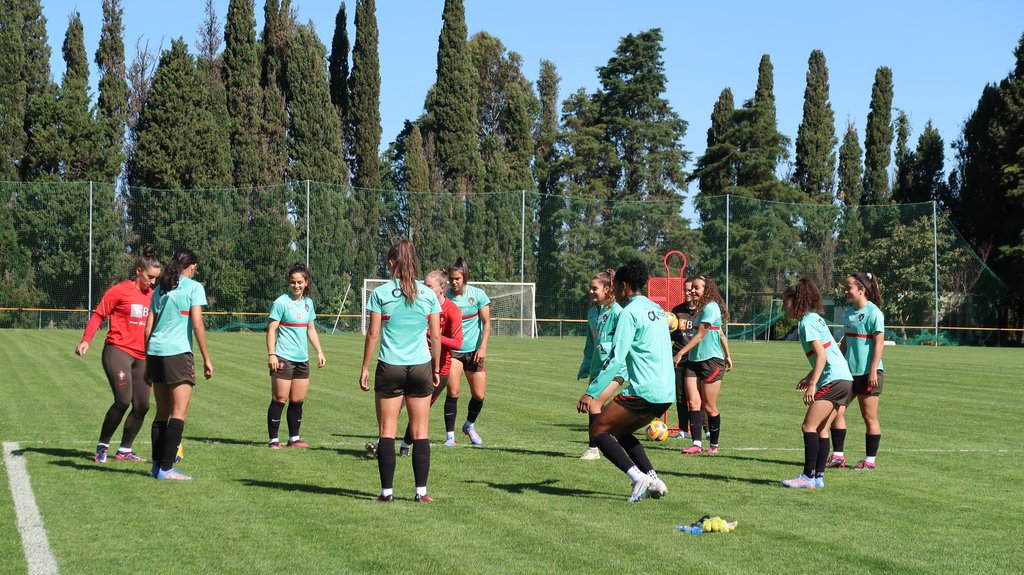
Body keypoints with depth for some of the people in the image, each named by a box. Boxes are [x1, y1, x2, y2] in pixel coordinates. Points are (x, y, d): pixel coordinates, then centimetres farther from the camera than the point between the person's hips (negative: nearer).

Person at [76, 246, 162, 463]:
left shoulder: (153, 295, 12)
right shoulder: (120, 291, -5)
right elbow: (98, 315, -3)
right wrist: (86, 340, -15)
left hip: (141, 356, 6)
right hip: (118, 351, -6)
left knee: (142, 405, 3)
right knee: (123, 400, -17)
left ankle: (125, 450, 17)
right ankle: (102, 447, 0)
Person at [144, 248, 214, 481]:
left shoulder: (159, 289, 16)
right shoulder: (194, 287, -1)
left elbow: (148, 328, 15)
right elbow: (197, 324, -9)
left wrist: (148, 360, 20)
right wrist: (206, 358, -6)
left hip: (155, 351, 7)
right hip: (178, 352, -7)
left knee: (162, 412, 14)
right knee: (179, 413, -5)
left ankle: (157, 465, 15)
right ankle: (166, 468, -10)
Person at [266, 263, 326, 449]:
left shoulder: (308, 303, 12)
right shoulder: (281, 302, -8)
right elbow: (271, 329, -9)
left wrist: (319, 352, 16)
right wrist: (271, 354, -17)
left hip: (302, 359, 6)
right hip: (283, 358, -6)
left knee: (298, 401, 9)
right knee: (280, 399, -5)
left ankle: (294, 438, 18)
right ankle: (274, 440, 0)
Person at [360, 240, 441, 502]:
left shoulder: (380, 293, -4)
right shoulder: (428, 294, 2)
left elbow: (373, 333, -4)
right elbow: (436, 336, 4)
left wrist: (364, 368, 3)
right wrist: (436, 368, 14)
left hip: (390, 366, -2)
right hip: (421, 366, 2)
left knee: (387, 431, 5)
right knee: (420, 432, 6)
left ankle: (387, 490, 3)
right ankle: (421, 491, 5)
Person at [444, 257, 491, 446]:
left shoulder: (478, 294, -4)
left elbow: (486, 323, -1)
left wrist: (482, 348, -10)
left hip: (473, 350, 1)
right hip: (452, 349, -1)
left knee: (479, 395, 2)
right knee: (453, 391, -13)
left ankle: (469, 425, 30)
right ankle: (450, 435, -2)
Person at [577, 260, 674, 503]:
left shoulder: (629, 312, -10)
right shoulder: (656, 309, 17)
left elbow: (616, 359, -17)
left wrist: (591, 393, -17)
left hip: (643, 390, -9)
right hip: (666, 392, 9)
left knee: (599, 431, -1)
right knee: (620, 432, 22)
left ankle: (638, 478, -15)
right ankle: (654, 480, 9)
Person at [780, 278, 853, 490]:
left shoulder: (807, 322, -10)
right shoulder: (814, 318, 19)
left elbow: (821, 355, -18)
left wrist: (812, 384, -20)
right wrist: (810, 377, 28)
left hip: (833, 380, -10)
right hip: (845, 379, 10)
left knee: (809, 426, -9)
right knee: (821, 429, 9)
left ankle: (808, 476, -11)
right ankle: (818, 476, 9)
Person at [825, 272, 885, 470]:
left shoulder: (873, 313, -12)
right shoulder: (850, 312, 12)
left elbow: (879, 343, -15)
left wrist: (873, 371, -20)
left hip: (867, 373, -8)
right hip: (848, 372, 8)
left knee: (869, 417, 1)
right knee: (837, 411, 2)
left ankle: (870, 460, 9)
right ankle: (838, 456, 8)